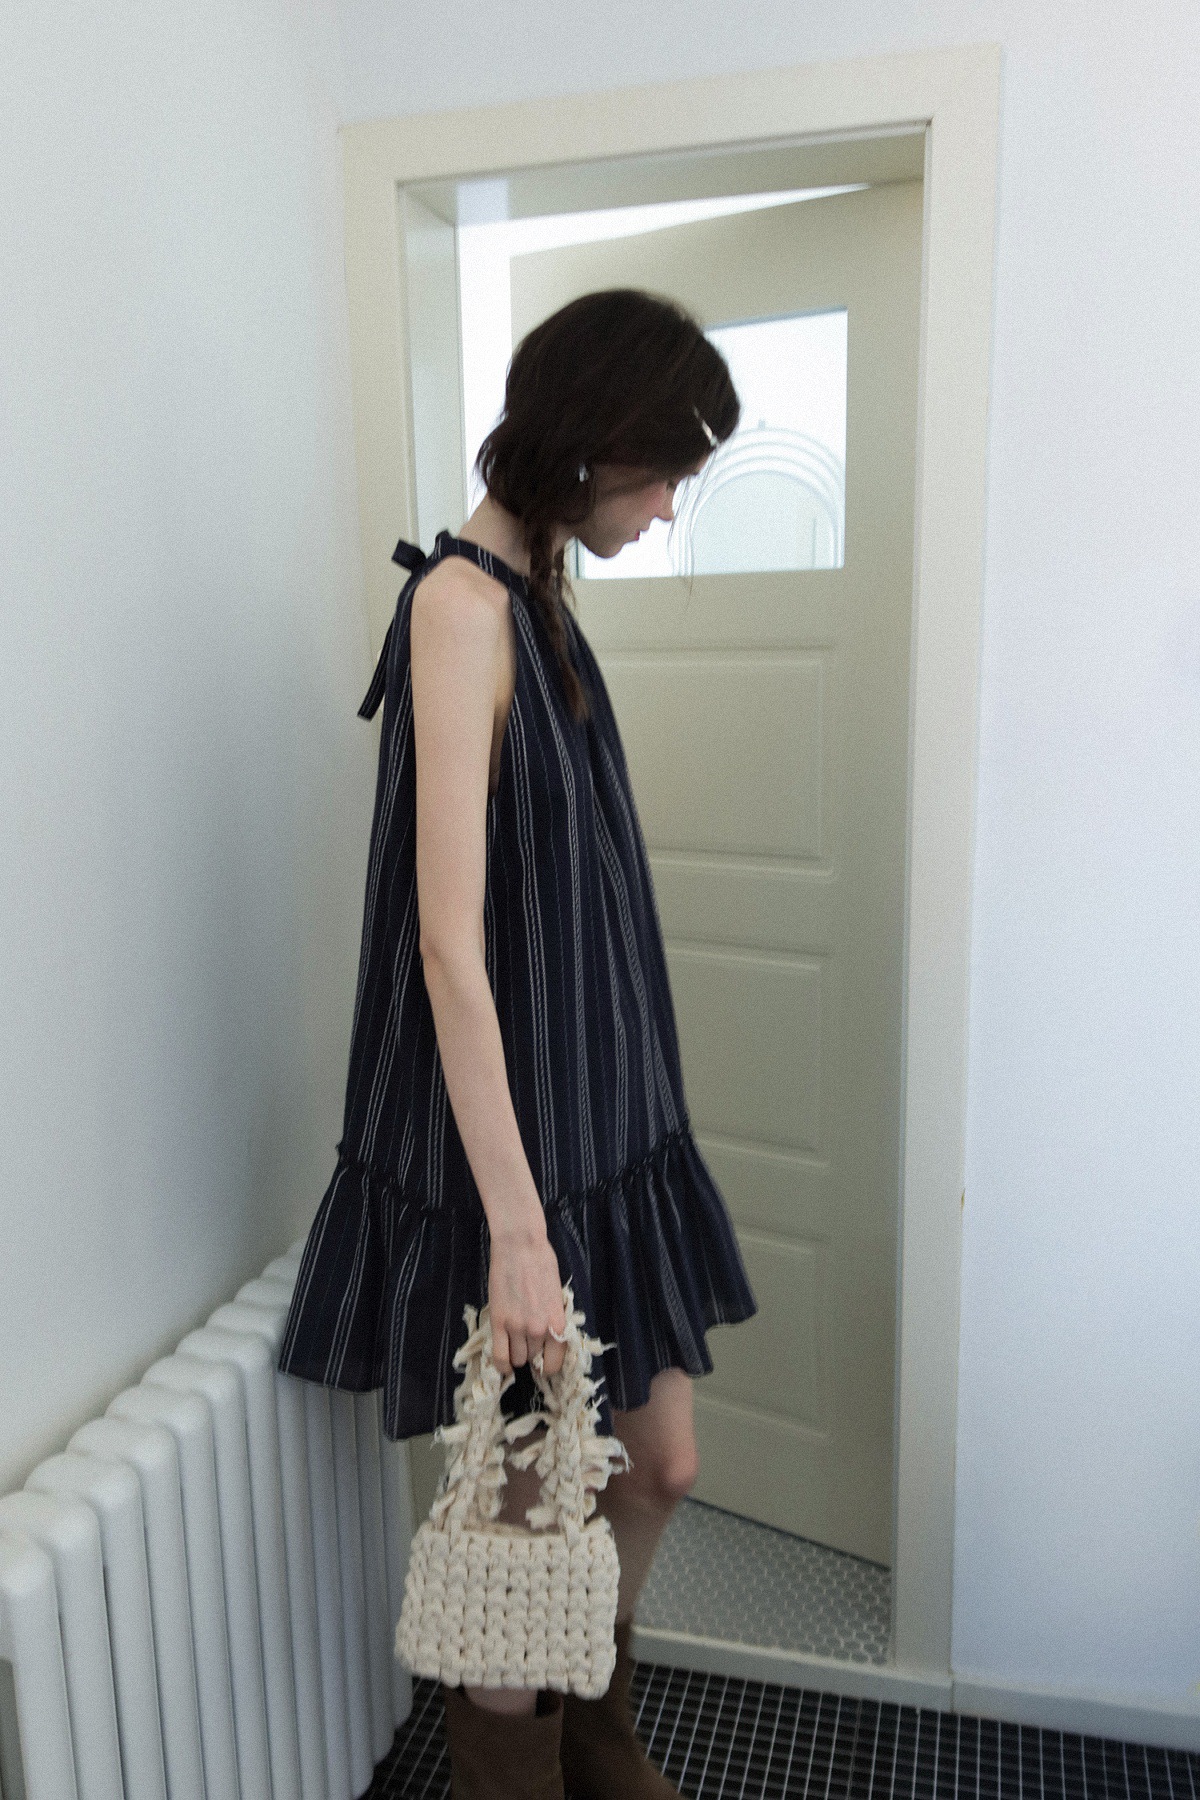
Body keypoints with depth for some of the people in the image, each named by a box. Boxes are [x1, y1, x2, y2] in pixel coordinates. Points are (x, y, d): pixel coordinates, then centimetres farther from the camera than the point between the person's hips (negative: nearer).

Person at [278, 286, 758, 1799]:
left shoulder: (538, 595, 10)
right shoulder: (462, 604, -18)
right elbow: (449, 942, -24)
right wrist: (517, 1224, -22)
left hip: (604, 1115, 9)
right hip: (508, 1138, -9)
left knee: (659, 1465, 19)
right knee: (535, 1510, 11)